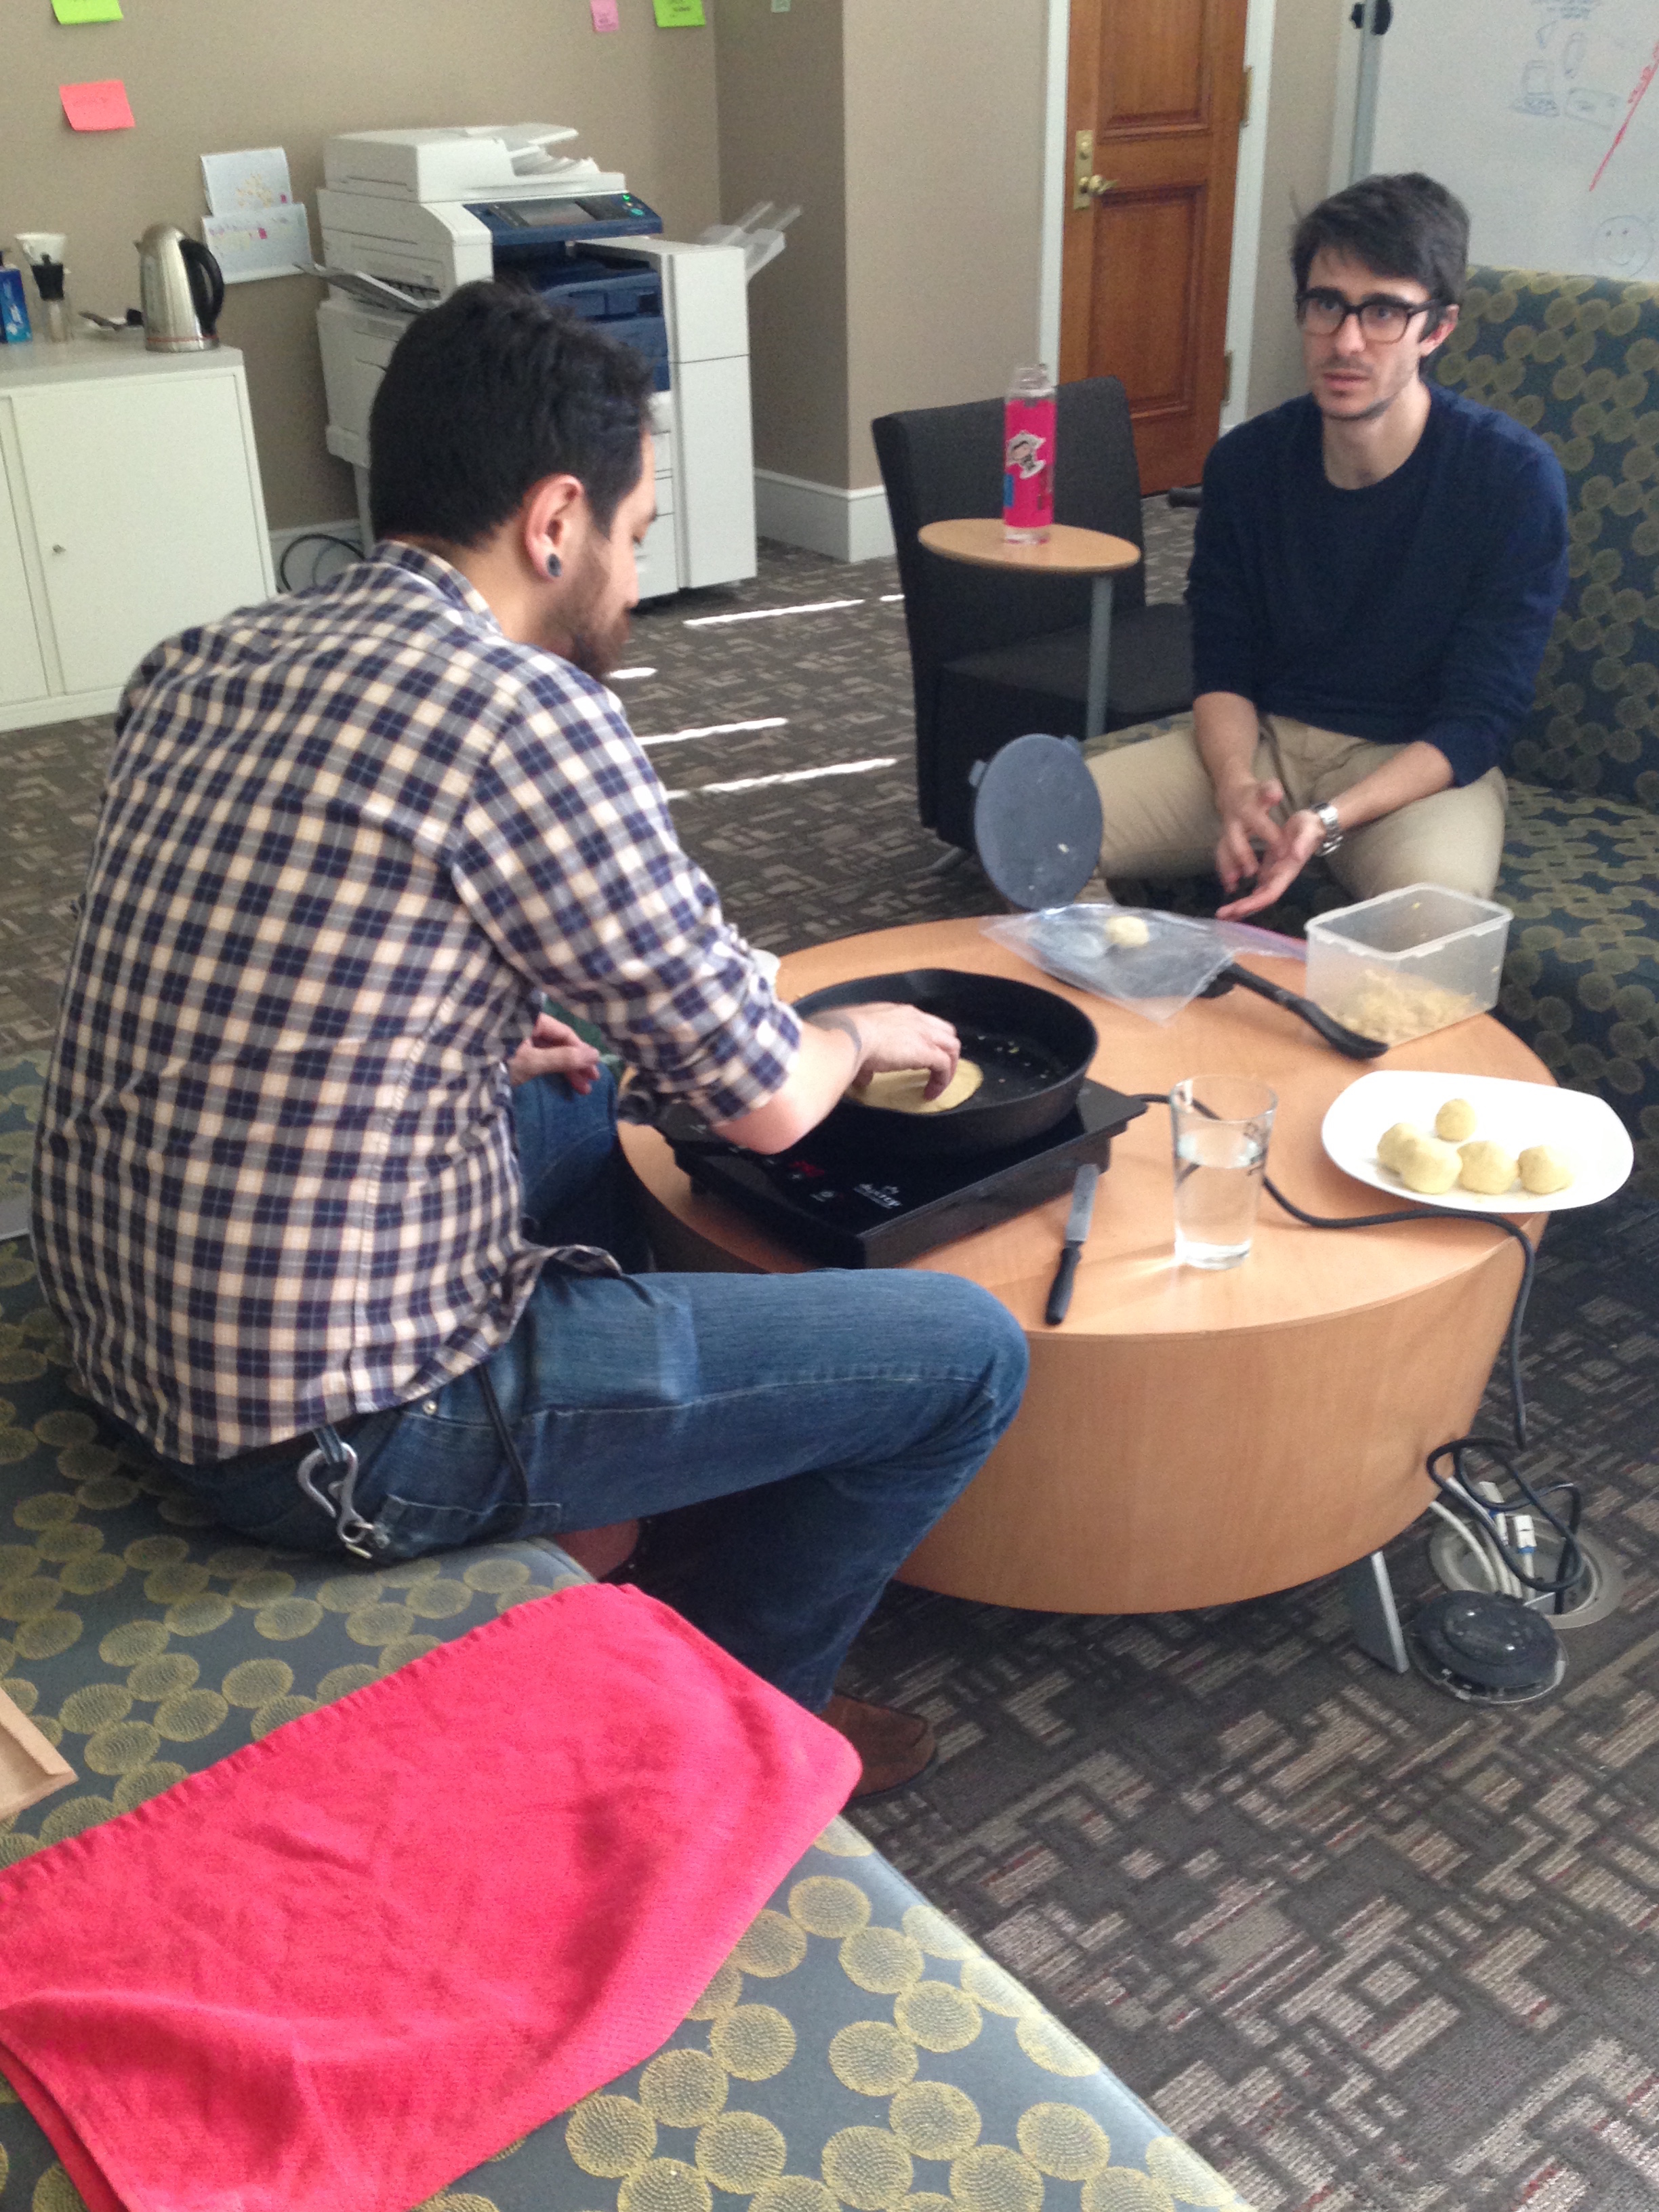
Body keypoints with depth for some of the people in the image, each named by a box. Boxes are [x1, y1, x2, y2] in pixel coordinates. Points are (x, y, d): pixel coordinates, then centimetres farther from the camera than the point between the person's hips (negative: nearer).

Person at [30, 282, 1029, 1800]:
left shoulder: (202, 665, 4)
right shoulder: (524, 713, -21)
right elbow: (763, 1103, -13)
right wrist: (863, 1033, 8)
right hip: (339, 1434, -9)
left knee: (586, 1111, 31)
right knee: (967, 1353, 0)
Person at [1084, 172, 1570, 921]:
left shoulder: (1514, 477, -13)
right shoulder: (1247, 461, -1)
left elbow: (1477, 719, -14)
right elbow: (1222, 671, 3)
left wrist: (1329, 821, -29)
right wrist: (1236, 789, -20)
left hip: (1420, 765, -3)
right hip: (1260, 739, 3)